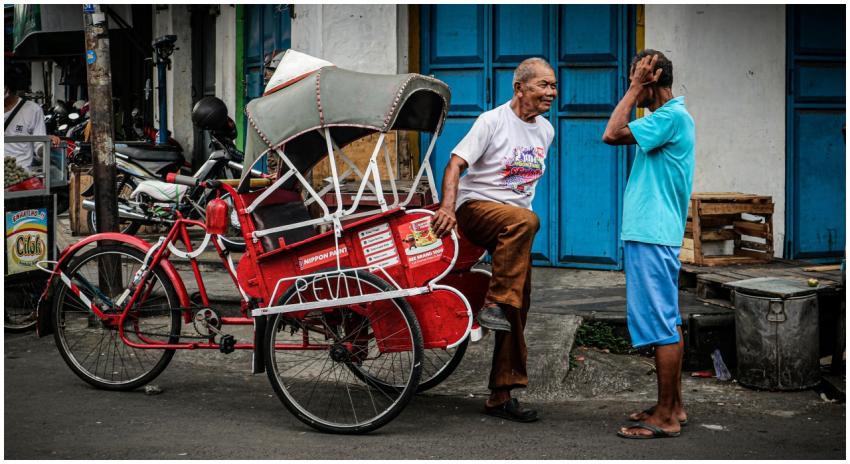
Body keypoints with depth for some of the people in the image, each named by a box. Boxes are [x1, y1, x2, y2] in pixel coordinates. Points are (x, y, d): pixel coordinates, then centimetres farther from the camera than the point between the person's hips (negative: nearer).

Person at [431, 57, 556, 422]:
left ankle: (500, 396, 9)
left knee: (519, 307, 2)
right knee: (526, 221, -39)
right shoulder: (493, 121, -10)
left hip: (515, 221, 7)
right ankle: (493, 305, -31)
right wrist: (447, 207, -32)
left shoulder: (546, 131, 11)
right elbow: (455, 164, -18)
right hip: (476, 207, -7)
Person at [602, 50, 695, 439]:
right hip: (655, 235, 11)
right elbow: (622, 133, 22)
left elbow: (612, 135, -21)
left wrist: (636, 86, -14)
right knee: (668, 323, 15)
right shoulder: (668, 116, 16)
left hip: (651, 237, -11)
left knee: (661, 325, -7)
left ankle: (665, 418, -2)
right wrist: (638, 88, 17)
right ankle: (673, 407, 23)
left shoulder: (672, 116, -15)